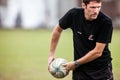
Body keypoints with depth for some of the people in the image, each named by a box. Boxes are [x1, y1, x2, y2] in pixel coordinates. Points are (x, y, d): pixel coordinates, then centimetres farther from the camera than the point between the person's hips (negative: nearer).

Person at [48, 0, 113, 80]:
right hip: (80, 70, 2)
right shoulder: (74, 14, -11)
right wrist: (51, 54, 9)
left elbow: (97, 52, -19)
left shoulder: (106, 22, -20)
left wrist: (75, 64, -12)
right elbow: (58, 29, 9)